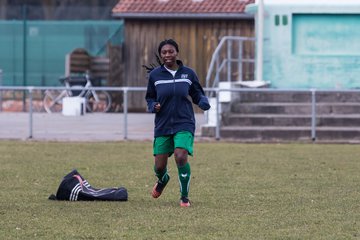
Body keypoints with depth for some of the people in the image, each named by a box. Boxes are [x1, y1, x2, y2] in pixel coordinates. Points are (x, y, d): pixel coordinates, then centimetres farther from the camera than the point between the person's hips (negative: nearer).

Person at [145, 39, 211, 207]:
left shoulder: (188, 73, 0)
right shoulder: (155, 75, 1)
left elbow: (197, 95, 9)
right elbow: (150, 98, 12)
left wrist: (204, 103, -13)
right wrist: (153, 106, -10)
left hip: (184, 124, -2)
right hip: (163, 125, 2)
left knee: (181, 157, -22)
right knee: (159, 166, 3)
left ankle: (184, 196, -3)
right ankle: (162, 180, 43)